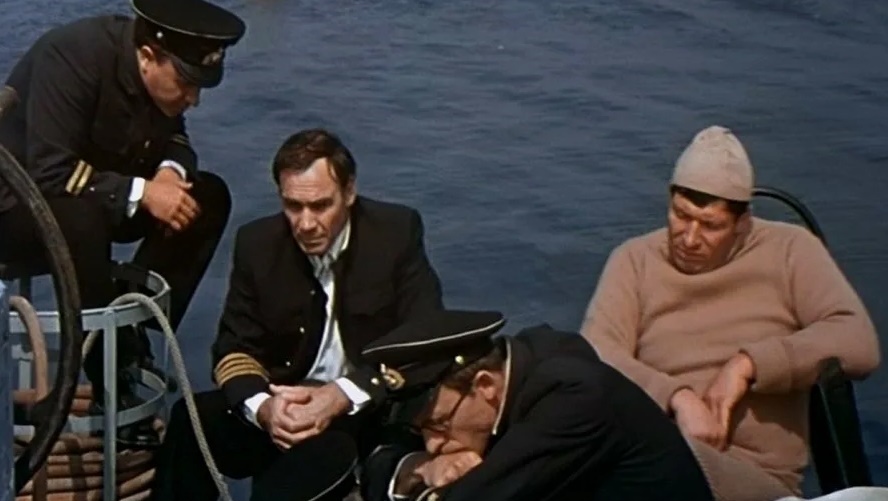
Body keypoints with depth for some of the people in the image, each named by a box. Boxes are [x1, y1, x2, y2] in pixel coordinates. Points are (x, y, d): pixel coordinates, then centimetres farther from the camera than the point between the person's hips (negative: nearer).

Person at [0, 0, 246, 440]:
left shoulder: (166, 69, -8)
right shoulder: (73, 56, -29)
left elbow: (170, 135, 7)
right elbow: (49, 174, -33)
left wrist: (171, 170, -16)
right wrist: (141, 192, -32)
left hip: (97, 196, 8)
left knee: (208, 199, -8)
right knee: (79, 218, -39)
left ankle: (132, 339, -10)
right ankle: (109, 379, -25)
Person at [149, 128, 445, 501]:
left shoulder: (397, 231, -7)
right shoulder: (257, 243, 1)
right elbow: (235, 347, 3)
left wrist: (341, 397, -25)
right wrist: (262, 406, -21)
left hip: (367, 408, -3)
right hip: (283, 405, 3)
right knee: (190, 421, -26)